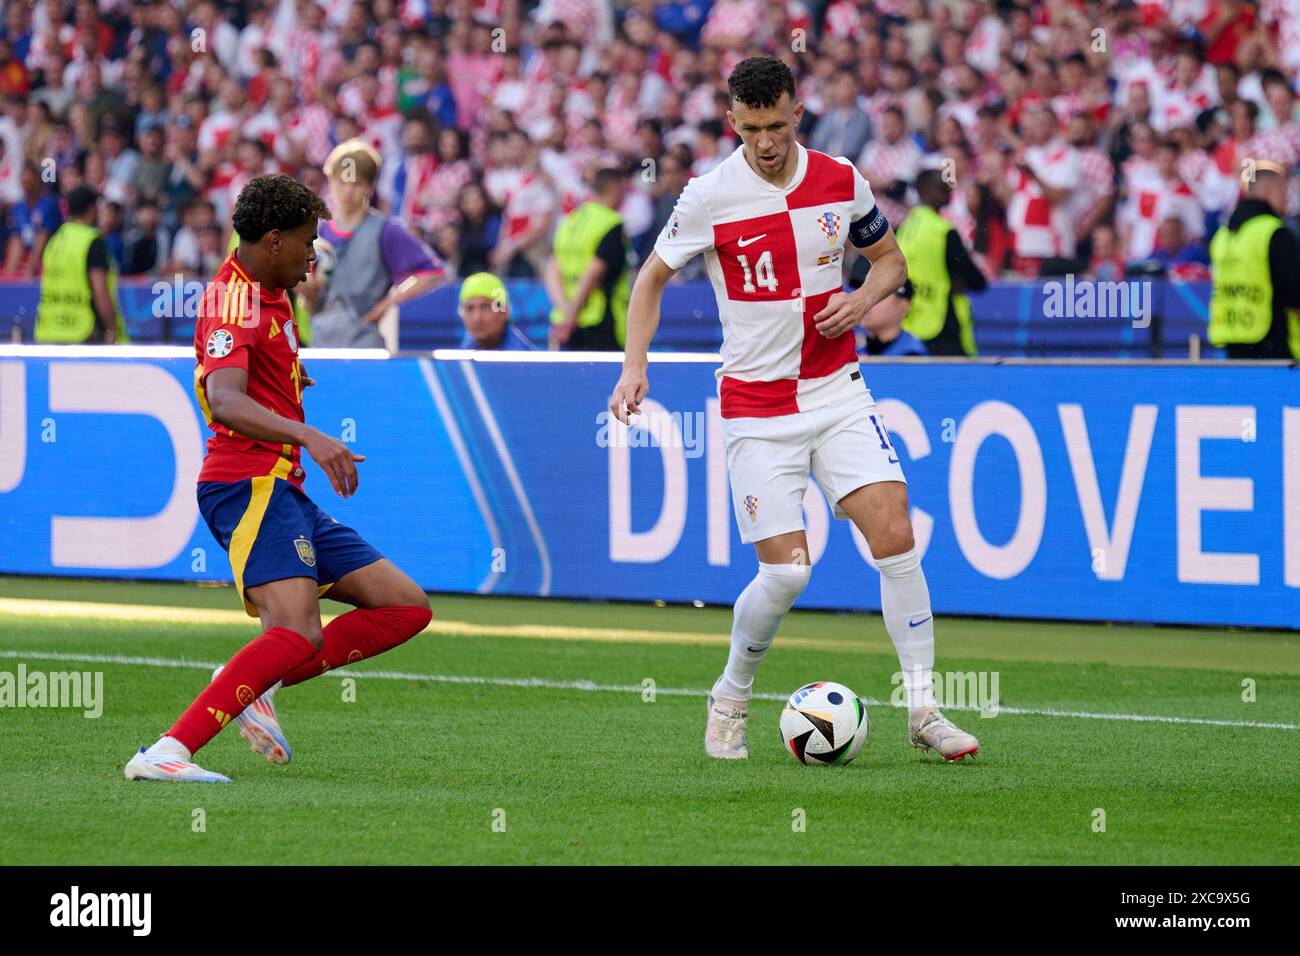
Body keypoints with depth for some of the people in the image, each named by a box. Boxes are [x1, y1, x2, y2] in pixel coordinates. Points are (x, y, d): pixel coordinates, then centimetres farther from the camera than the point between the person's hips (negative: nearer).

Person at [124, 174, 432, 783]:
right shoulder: (234, 299, -13)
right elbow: (224, 402, -32)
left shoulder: (267, 295, 19)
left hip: (282, 493, 10)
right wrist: (309, 436, -43)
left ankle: (258, 685, -3)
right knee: (296, 635, -29)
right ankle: (168, 753, -36)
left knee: (405, 606, 7)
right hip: (250, 486, -10)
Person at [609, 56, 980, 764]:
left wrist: (861, 300, -6)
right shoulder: (710, 196, -8)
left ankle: (922, 709, -3)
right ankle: (730, 699, 16)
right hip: (756, 406, -3)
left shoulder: (841, 182, 0)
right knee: (785, 572, -10)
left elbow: (890, 259, 15)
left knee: (895, 536, -11)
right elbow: (652, 278, 4)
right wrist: (635, 365, -8)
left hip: (837, 389, 3)